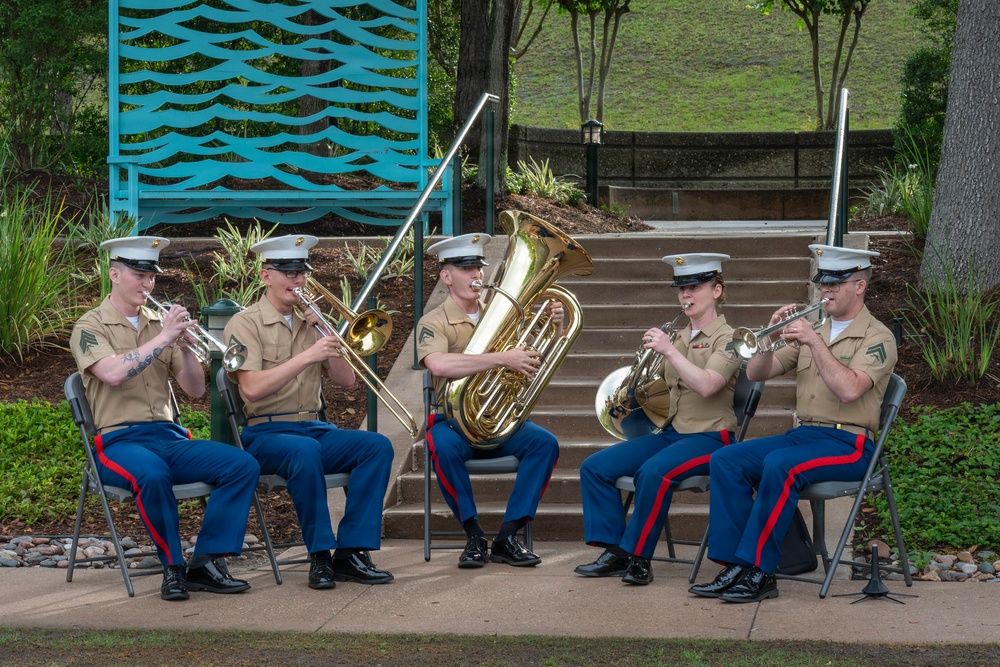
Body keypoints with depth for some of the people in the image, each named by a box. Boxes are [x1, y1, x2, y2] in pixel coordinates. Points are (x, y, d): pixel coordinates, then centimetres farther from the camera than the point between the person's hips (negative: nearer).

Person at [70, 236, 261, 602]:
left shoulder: (160, 323, 16)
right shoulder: (91, 327, 2)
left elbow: (195, 389, 12)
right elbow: (114, 373, -19)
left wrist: (185, 347, -6)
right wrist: (163, 338, -16)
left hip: (170, 437, 5)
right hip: (119, 440, -5)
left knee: (243, 465, -18)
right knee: (152, 474, -39)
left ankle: (206, 563, -16)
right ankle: (173, 567, -20)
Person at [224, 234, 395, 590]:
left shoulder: (309, 322, 16)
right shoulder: (245, 323, -3)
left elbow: (346, 380, 10)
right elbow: (252, 388, -18)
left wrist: (323, 336, -4)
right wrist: (307, 356, -21)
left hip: (313, 428, 6)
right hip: (264, 433, -6)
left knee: (377, 446, -20)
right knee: (305, 450, -39)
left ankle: (350, 552, -21)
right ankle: (320, 557, -27)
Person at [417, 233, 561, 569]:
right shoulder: (433, 323, -4)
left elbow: (539, 358, 12)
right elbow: (439, 364, -27)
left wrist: (554, 326, -10)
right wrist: (502, 359, -32)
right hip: (454, 420, -4)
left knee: (545, 442, -24)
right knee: (443, 446, -37)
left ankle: (506, 538, -19)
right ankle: (474, 537, -20)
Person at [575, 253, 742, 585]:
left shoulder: (726, 339, -5)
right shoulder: (677, 338, 16)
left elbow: (707, 386, -23)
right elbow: (657, 387, 24)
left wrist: (669, 350, -23)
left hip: (709, 437, -8)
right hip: (669, 432, 8)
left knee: (654, 472, -36)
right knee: (594, 467, -8)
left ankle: (638, 557, -23)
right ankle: (615, 553, -8)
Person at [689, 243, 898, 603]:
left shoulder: (876, 337, -3)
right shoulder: (812, 331, 18)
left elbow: (849, 390, -21)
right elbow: (756, 373, 12)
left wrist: (815, 342, -20)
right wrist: (771, 337, -7)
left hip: (849, 443, -7)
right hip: (802, 434, 7)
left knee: (780, 465, -35)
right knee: (726, 460, -15)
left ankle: (758, 571, -28)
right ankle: (735, 566, -19)